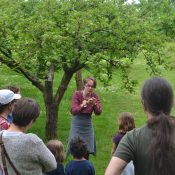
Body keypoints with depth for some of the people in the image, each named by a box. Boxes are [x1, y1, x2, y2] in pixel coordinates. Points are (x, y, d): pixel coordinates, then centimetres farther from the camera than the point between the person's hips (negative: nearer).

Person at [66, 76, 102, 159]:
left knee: (87, 150, 4)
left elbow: (98, 112, -8)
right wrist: (82, 106, -41)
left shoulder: (94, 96, -3)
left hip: (88, 124, 3)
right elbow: (74, 111, -22)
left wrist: (94, 104, -27)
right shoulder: (77, 94, -13)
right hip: (77, 124, -3)